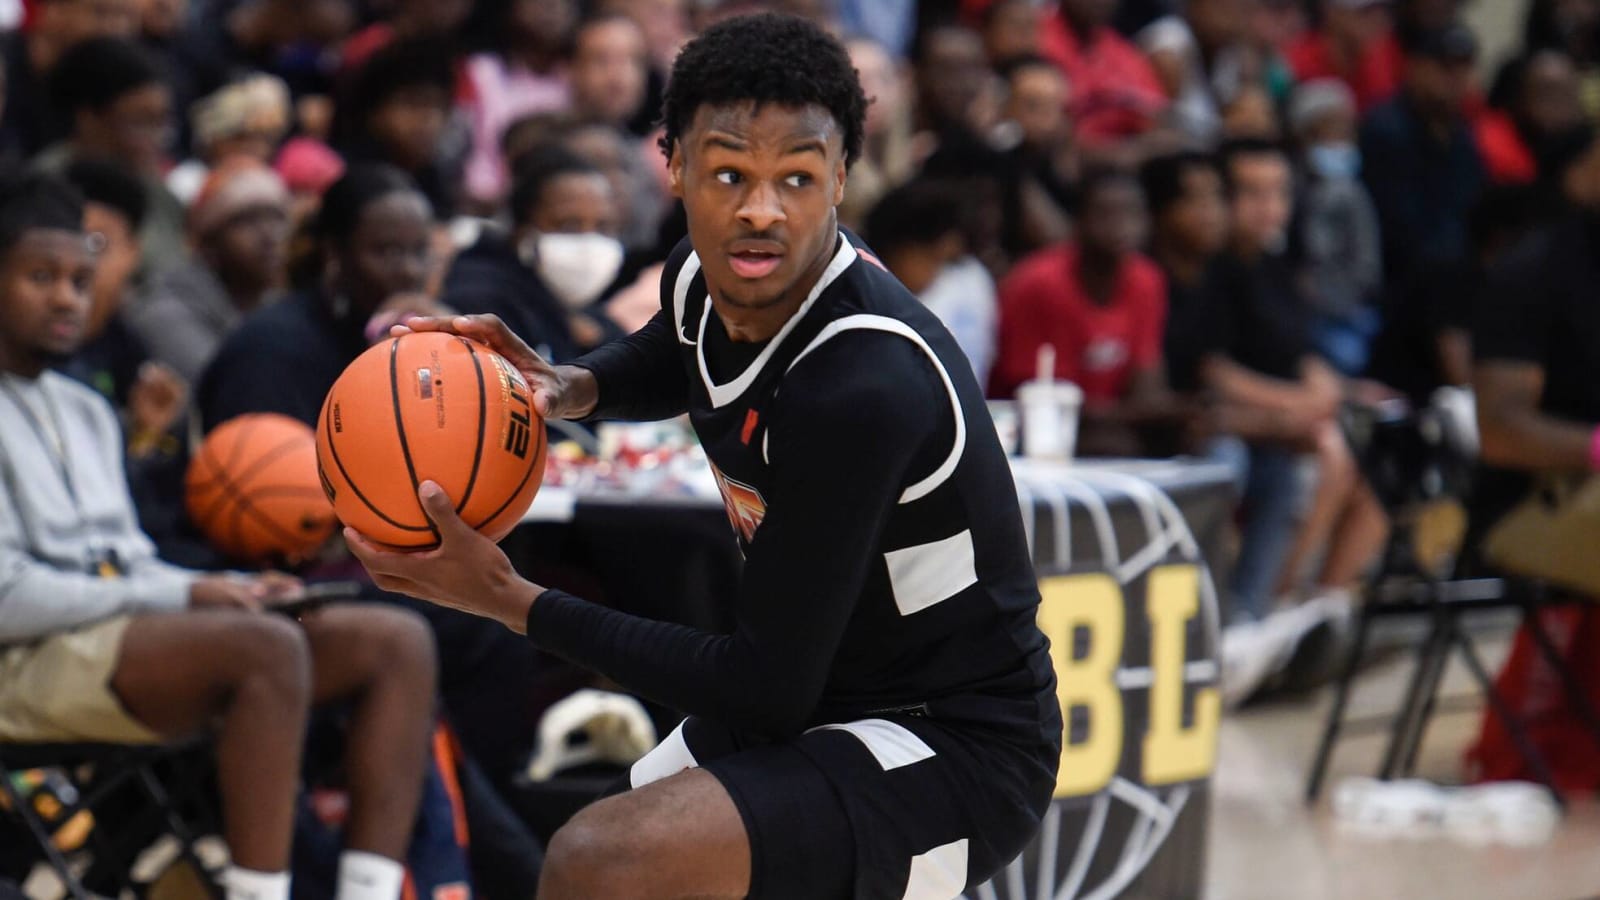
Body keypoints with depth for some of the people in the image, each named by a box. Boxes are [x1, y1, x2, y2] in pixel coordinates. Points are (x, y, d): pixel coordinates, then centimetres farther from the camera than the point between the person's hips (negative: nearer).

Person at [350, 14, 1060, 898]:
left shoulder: (861, 387, -30)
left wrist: (510, 600, -20)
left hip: (960, 753, -9)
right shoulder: (705, 277, -4)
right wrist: (567, 386, 1)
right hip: (826, 691, 9)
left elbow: (766, 690, -25)